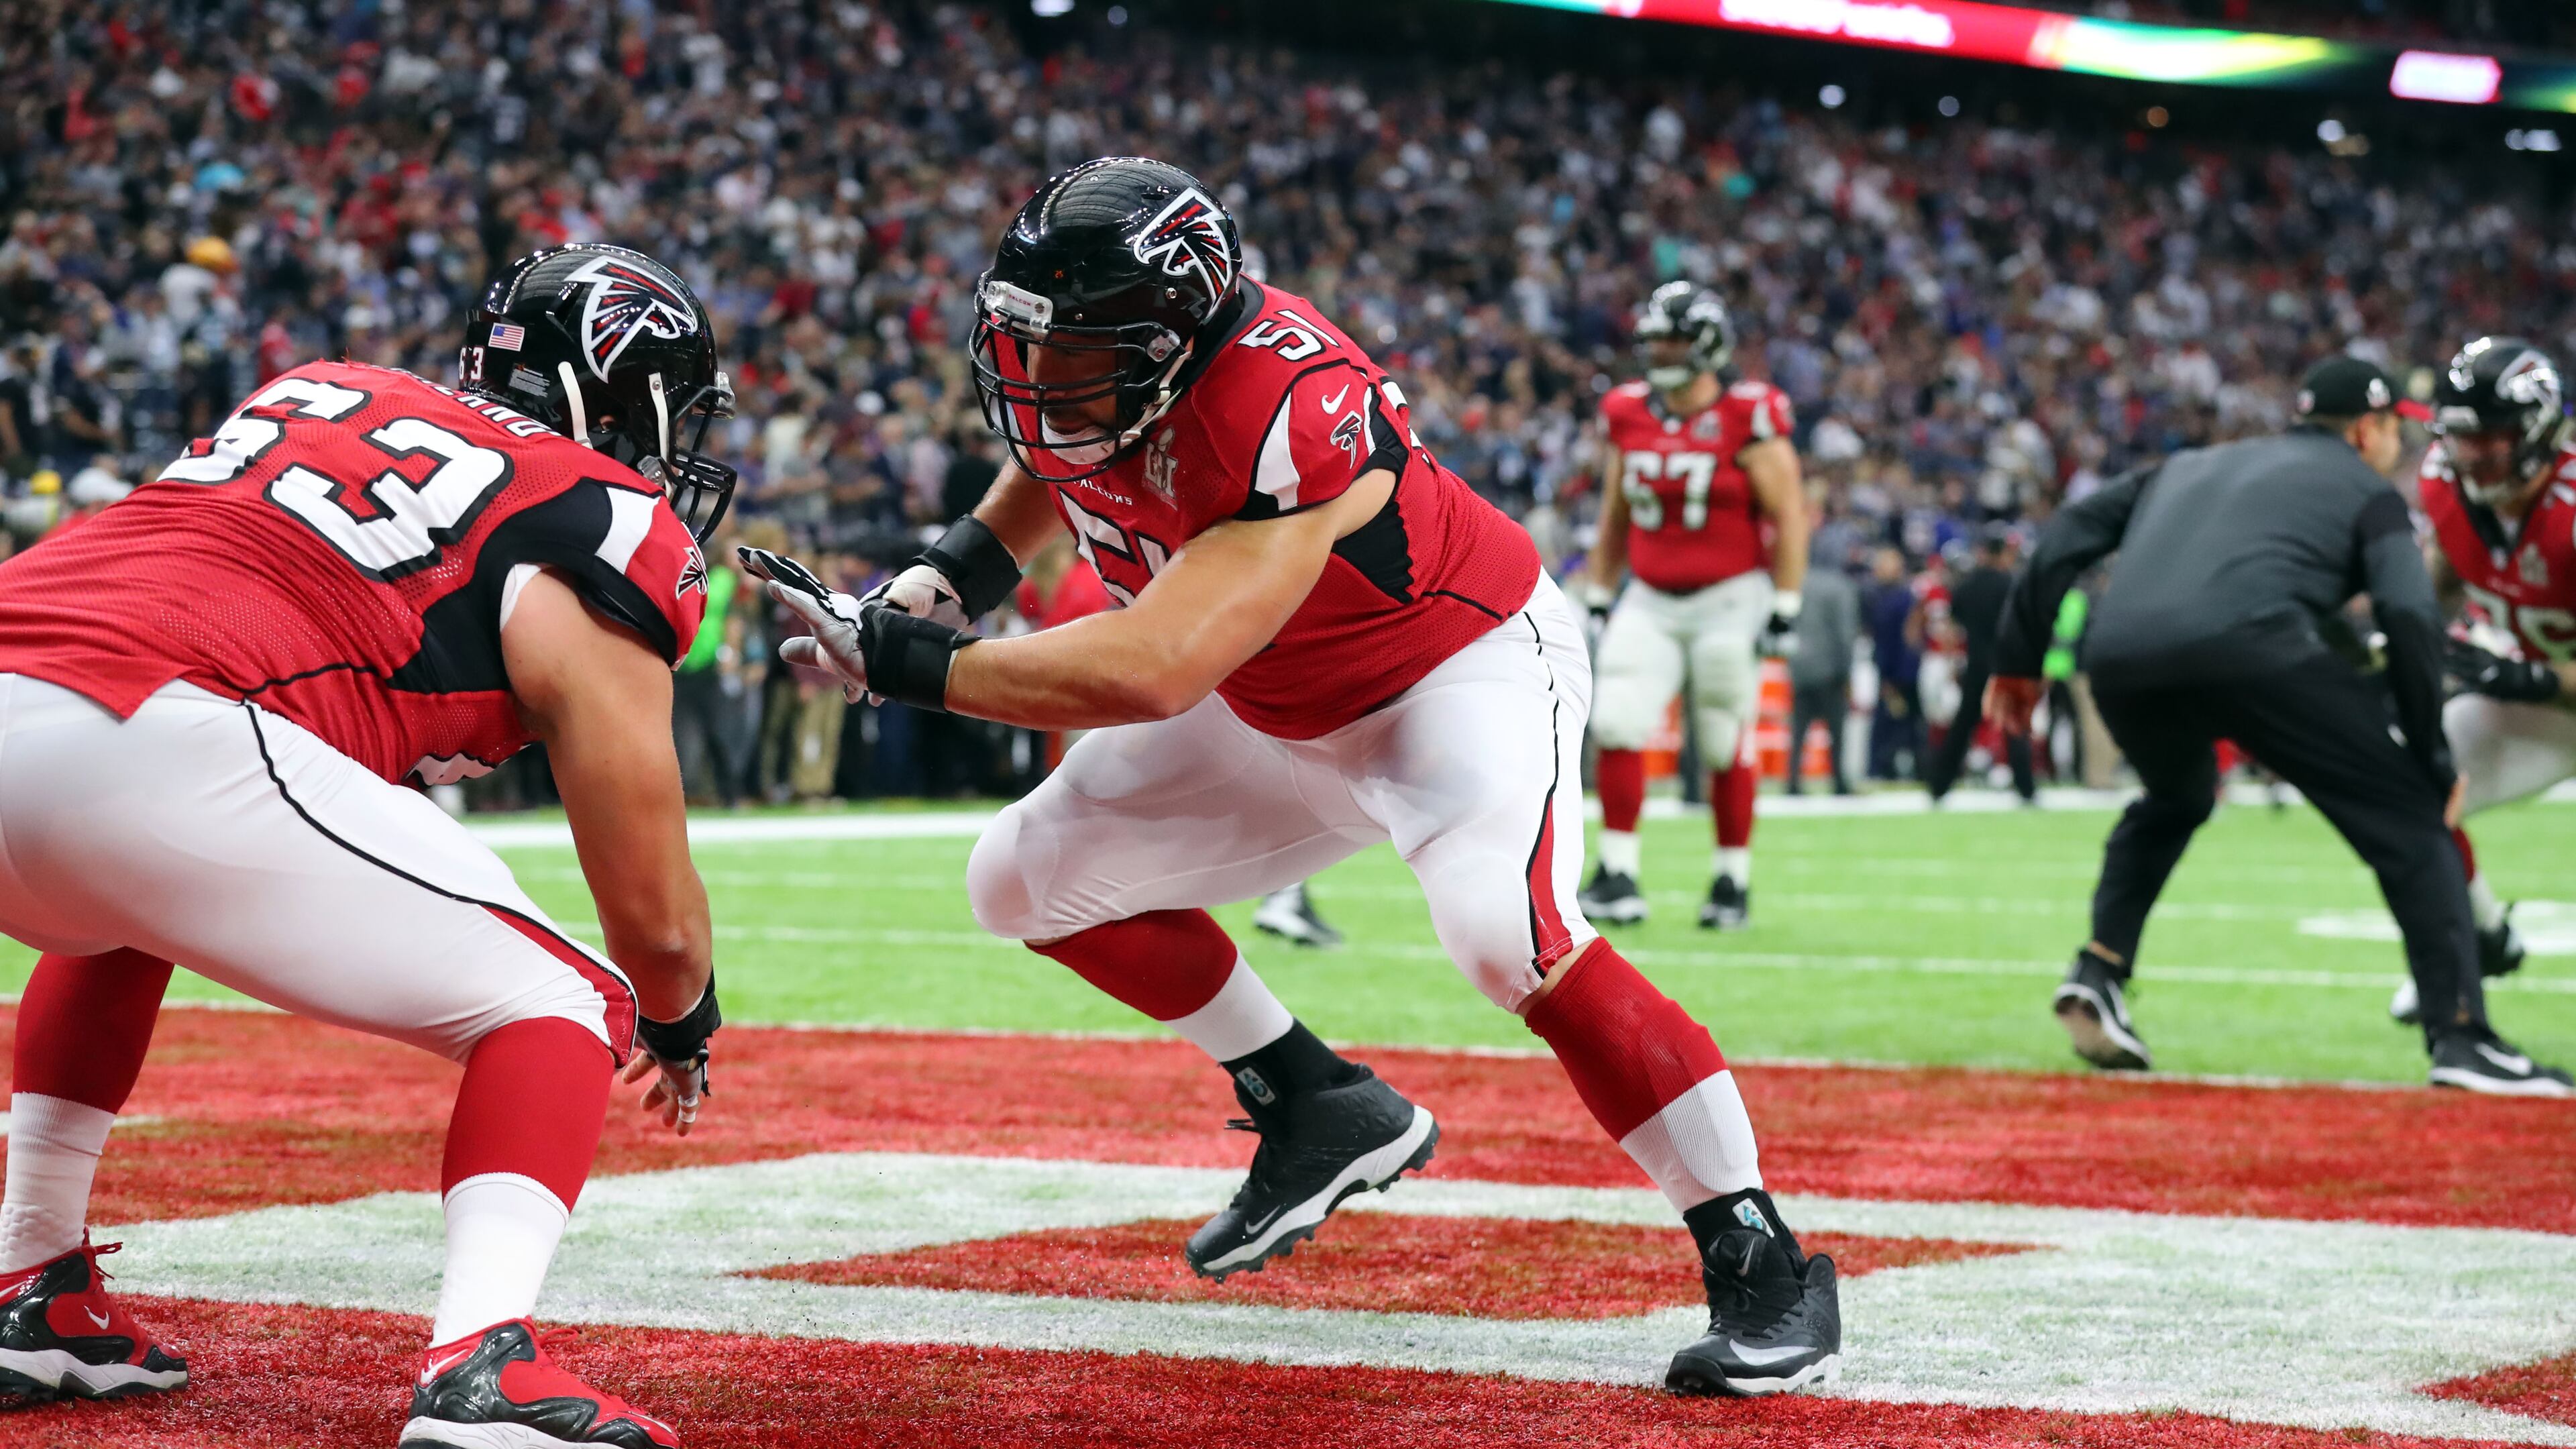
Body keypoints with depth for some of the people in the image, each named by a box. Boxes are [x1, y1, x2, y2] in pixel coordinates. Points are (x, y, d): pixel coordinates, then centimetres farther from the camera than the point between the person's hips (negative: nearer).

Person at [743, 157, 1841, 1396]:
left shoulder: (1292, 423, -39)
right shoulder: (1075, 370, -14)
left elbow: (1147, 675, -45)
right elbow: (1052, 465, 13)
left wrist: (905, 662, -42)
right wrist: (951, 575, -5)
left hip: (1462, 669, -9)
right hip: (1283, 713, 9)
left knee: (1507, 935, -33)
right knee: (1029, 879, 6)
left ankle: (1762, 1267, -21)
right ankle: (1321, 1109, 18)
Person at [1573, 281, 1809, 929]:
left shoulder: (1748, 419, -11)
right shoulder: (1627, 415, 5)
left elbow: (1788, 518, -7)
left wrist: (1785, 609, -10)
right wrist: (1598, 597, 14)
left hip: (1729, 598, -4)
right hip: (1651, 602, 4)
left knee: (1726, 747, 4)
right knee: (1616, 725, -11)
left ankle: (1733, 881, 19)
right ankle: (1619, 876, -6)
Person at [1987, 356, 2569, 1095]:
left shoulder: (2187, 468, 38)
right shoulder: (2363, 489, 23)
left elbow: (2066, 535, 28)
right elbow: (2409, 616, 5)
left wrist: (2019, 660, 30)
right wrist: (2432, 756, 10)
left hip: (2117, 655, 5)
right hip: (2247, 645, -5)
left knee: (2175, 800, 37)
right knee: (2408, 815, 5)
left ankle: (2099, 972, 21)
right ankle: (2461, 1036, -8)